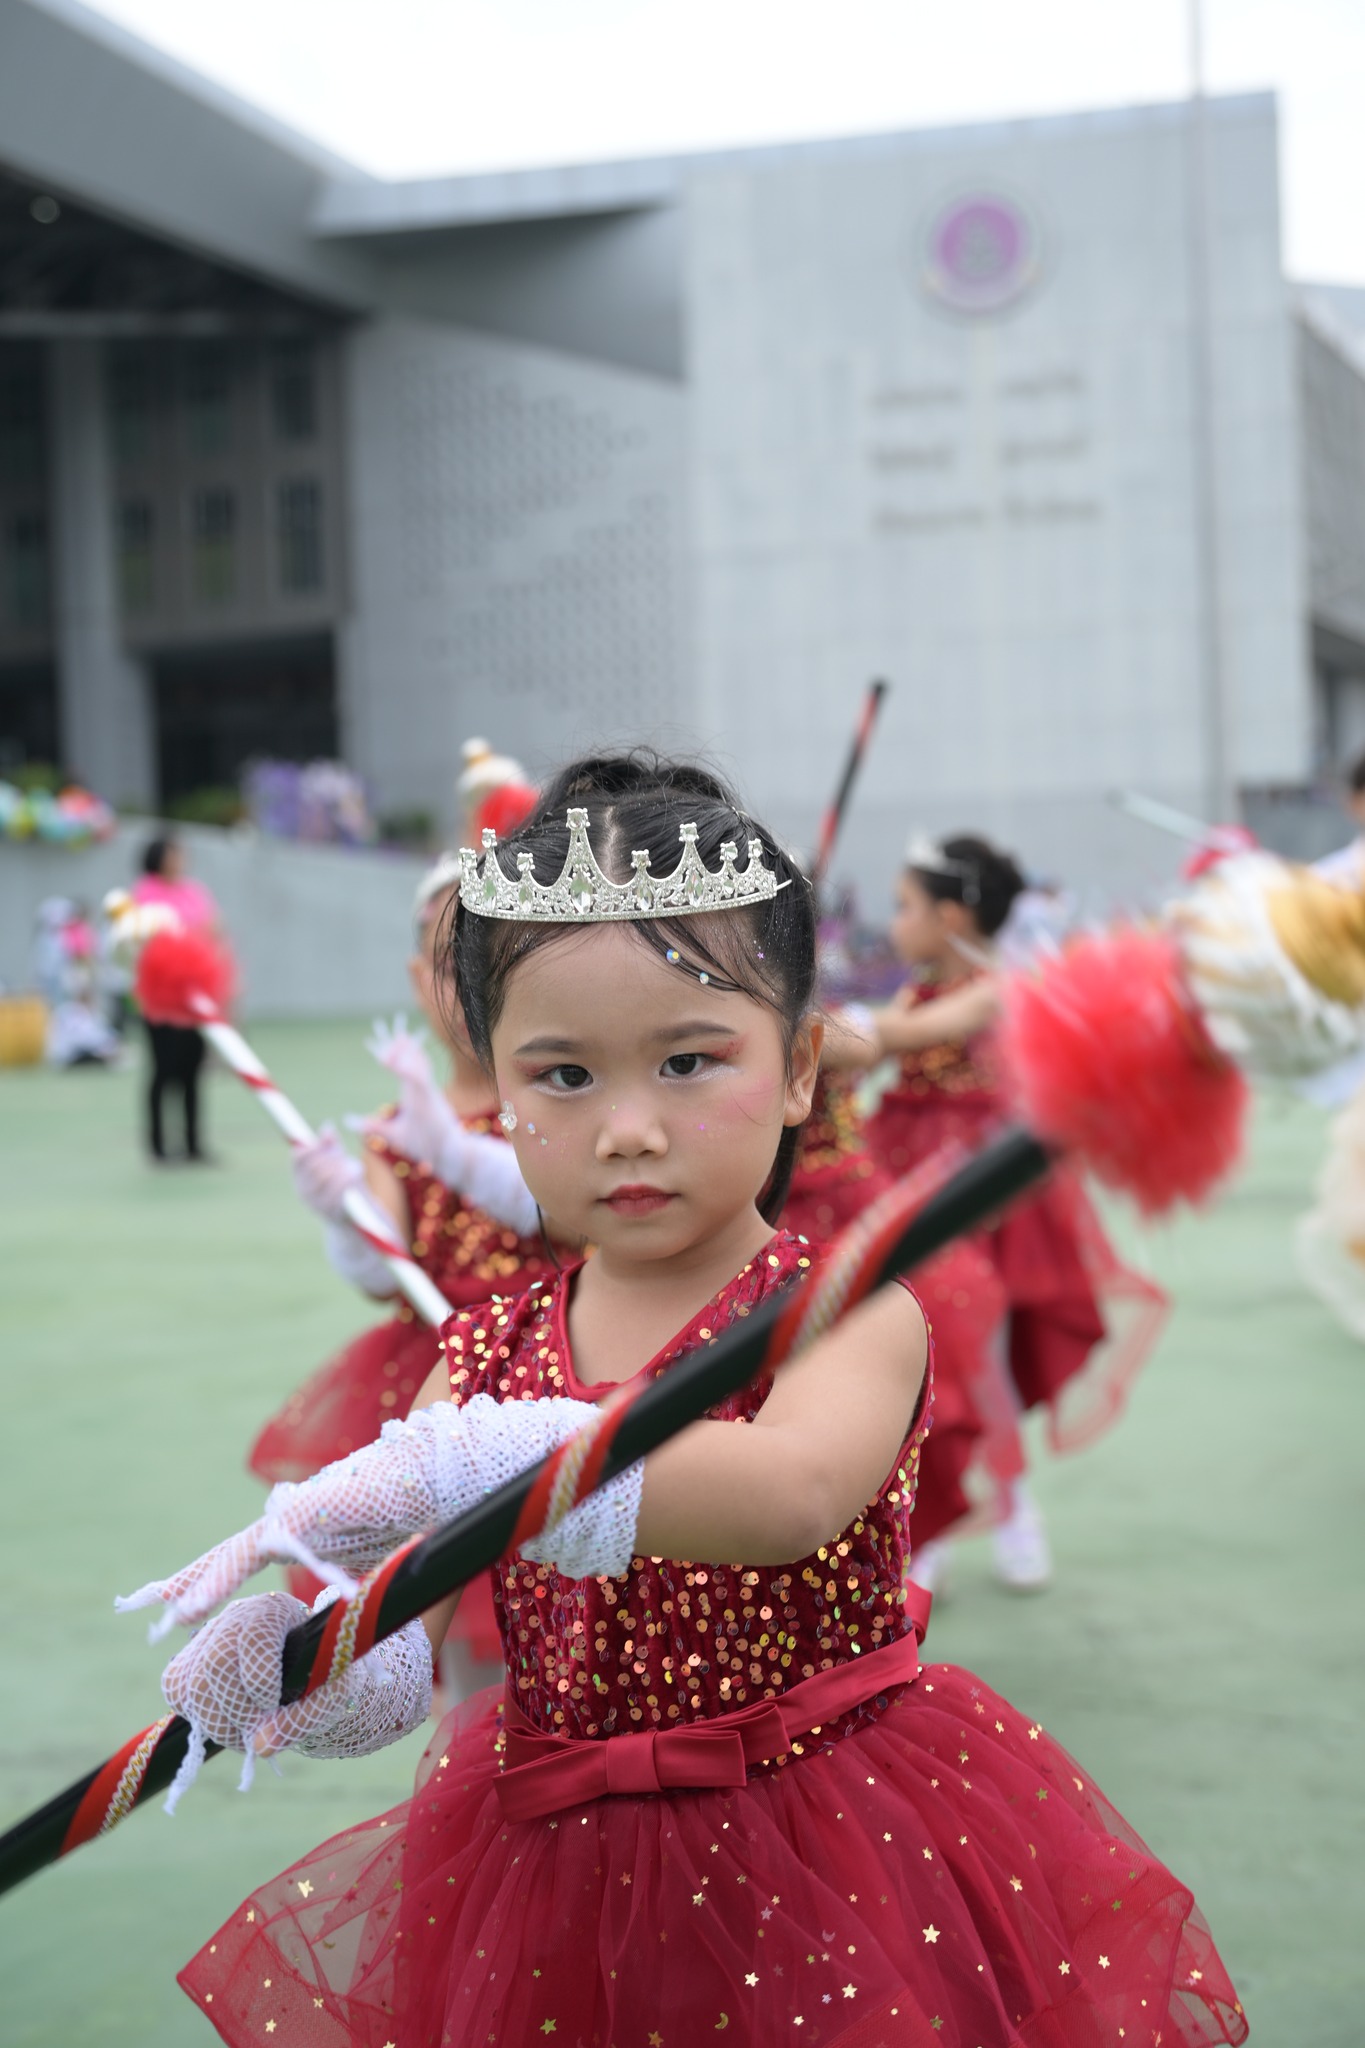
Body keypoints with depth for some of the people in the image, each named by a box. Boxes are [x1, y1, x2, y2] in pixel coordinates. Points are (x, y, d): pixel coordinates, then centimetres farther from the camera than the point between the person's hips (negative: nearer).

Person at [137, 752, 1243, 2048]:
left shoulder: (847, 1316, -14)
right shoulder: (487, 1352, 1)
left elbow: (792, 1492, -37)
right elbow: (398, 1654, -2)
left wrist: (453, 1465, -41)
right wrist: (338, 1668, -27)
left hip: (830, 1890, -4)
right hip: (551, 1894, 5)